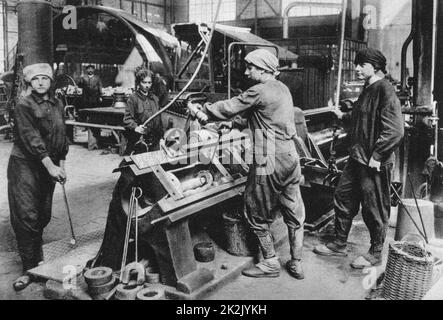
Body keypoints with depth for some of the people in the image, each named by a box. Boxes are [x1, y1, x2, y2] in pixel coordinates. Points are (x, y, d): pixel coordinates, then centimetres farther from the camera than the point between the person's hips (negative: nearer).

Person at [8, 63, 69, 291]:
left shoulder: (57, 105, 10)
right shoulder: (24, 106, -8)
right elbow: (31, 137, -17)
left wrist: (61, 165, 10)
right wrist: (50, 165, -23)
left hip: (49, 166, 6)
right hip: (25, 164, -5)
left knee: (43, 216, 10)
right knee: (26, 217, -7)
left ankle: (37, 261, 29)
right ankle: (29, 269, 0)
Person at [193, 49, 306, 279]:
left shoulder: (260, 91, -15)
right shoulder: (282, 89, 13)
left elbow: (230, 107, -7)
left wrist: (205, 112, 7)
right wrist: (235, 120, 19)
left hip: (269, 163, -9)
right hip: (290, 158, 9)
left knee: (258, 215, 7)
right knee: (293, 213, 13)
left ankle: (270, 264, 16)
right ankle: (296, 264, 24)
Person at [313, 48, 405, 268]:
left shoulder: (384, 90, -17)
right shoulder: (368, 89, 12)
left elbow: (395, 130, -24)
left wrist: (377, 156, -23)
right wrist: (343, 116, 33)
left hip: (374, 164, -10)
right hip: (357, 159, 10)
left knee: (374, 210, 5)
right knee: (343, 199, 16)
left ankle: (375, 254, 22)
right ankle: (339, 245, 31)